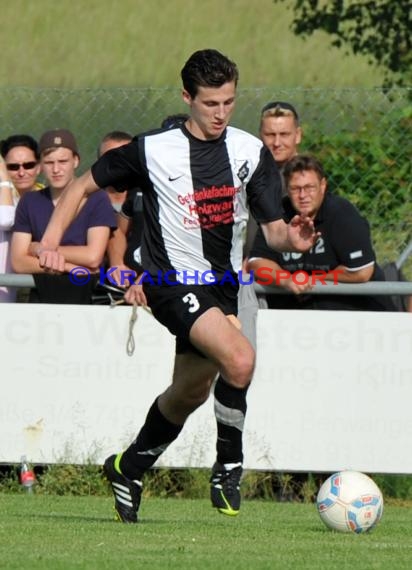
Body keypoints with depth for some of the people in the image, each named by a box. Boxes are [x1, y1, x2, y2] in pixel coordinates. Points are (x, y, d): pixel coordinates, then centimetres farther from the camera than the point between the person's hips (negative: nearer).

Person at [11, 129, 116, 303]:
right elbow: (18, 262, 3)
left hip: (86, 297, -2)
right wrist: (66, 266, -8)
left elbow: (93, 257, -10)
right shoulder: (30, 202, 11)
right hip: (41, 299, 2)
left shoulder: (96, 199, 2)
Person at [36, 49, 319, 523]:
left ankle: (129, 467, 39)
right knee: (240, 359, -26)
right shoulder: (153, 150, -7)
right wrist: (51, 241, -3)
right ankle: (228, 466, -10)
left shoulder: (251, 152, 1)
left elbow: (273, 229, 0)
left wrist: (292, 238, -24)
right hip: (172, 281, -5)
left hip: (222, 284, 5)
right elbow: (86, 184, 6)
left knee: (191, 391, 16)